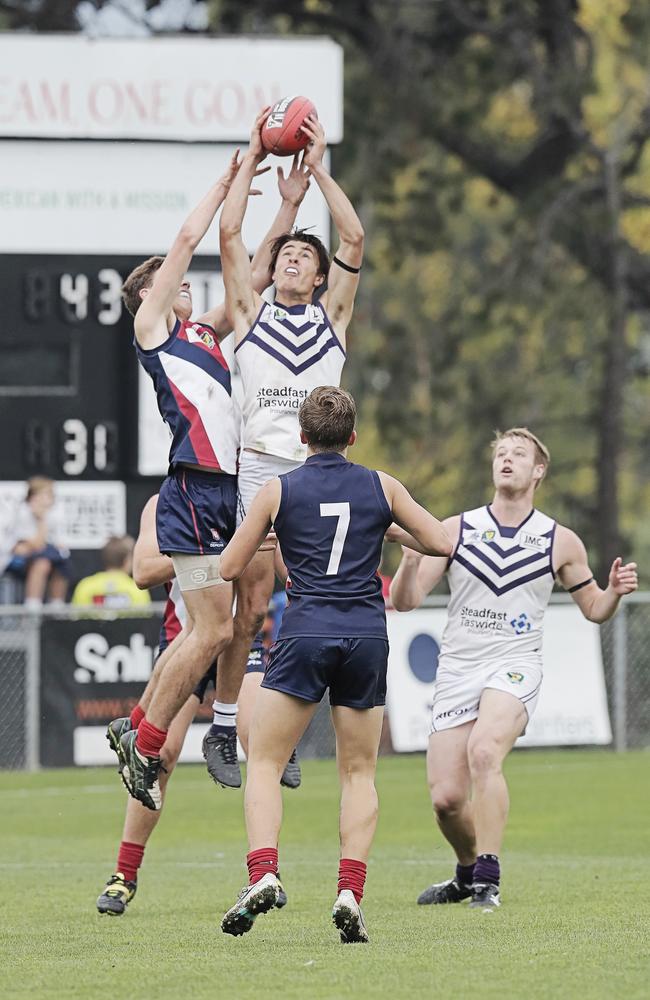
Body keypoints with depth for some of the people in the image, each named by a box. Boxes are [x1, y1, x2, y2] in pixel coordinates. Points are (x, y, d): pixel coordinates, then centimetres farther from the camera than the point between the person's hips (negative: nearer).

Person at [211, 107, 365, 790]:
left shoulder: (332, 317, 15)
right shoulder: (250, 314, 13)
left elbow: (353, 239, 6)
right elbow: (228, 233, 7)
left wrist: (318, 169, 6)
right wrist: (252, 160, 9)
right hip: (258, 468, -1)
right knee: (248, 604, -7)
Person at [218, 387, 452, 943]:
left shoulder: (279, 491, 4)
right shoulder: (380, 487, 6)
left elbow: (230, 568, 9)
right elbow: (442, 544, 10)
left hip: (305, 633, -2)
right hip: (367, 635, 2)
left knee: (264, 764, 5)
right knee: (359, 773, 10)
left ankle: (262, 874, -16)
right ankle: (350, 893, -5)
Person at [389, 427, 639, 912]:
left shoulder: (561, 542, 4)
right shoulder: (456, 530, 5)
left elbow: (594, 608, 15)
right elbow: (405, 600, 1)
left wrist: (615, 591, -7)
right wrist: (411, 559, -20)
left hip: (515, 667, -2)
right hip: (457, 668, 2)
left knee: (484, 751, -31)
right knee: (446, 798, -5)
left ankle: (488, 880, -27)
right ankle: (469, 872, 25)